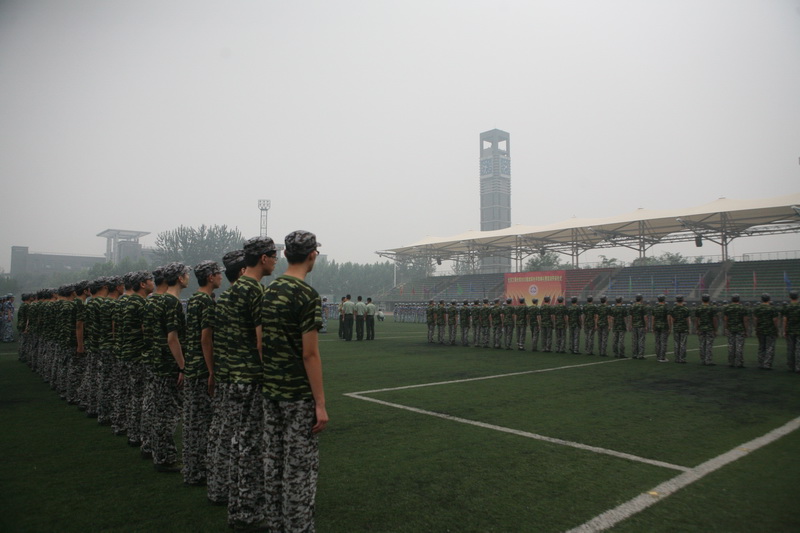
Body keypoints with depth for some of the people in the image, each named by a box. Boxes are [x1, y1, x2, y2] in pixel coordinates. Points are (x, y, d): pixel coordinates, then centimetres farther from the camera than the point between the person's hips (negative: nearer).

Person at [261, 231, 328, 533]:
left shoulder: (270, 290, 7)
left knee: (273, 459, 15)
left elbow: (264, 341, 11)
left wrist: (269, 379, 18)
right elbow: (310, 353, -19)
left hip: (270, 388, 8)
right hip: (298, 393, -8)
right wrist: (320, 403, -14)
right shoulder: (307, 294, -16)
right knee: (301, 465, 3)